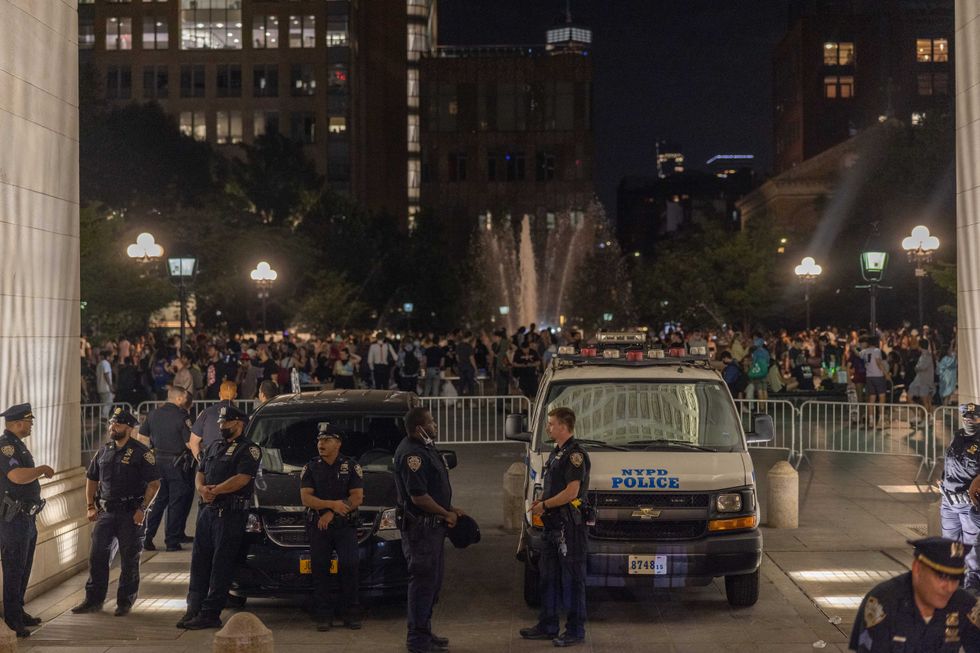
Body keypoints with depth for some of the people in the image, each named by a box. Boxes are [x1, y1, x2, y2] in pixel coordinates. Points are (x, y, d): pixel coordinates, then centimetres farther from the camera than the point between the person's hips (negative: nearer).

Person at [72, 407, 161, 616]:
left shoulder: (141, 453, -7)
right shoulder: (104, 451, 10)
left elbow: (154, 483, -10)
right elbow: (91, 479, 19)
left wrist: (142, 509, -16)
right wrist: (91, 507, 9)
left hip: (131, 514, -5)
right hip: (106, 513, 5)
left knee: (129, 560, 3)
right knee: (97, 556, 4)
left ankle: (125, 602, 14)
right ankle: (94, 600, 14)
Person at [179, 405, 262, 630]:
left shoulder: (249, 450, -2)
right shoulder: (213, 448, 22)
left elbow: (241, 479, -15)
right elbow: (200, 475, 17)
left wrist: (214, 490, -13)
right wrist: (202, 489, -6)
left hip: (230, 513, -8)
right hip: (206, 510, 8)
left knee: (221, 564, -6)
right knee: (199, 561, 7)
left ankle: (210, 613, -5)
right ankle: (194, 608, 11)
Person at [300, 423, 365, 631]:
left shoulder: (351, 466, 6)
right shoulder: (310, 468, 9)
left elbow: (357, 498, -2)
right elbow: (306, 498, -2)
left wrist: (331, 514, -10)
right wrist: (333, 504, -16)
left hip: (345, 526, -1)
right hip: (318, 526, 2)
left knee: (349, 565, -11)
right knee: (320, 569, -1)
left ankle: (351, 614, -3)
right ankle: (323, 616, 4)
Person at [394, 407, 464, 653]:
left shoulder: (426, 448, 13)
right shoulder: (411, 454, -20)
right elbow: (418, 496, -24)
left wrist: (450, 509, 12)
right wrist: (446, 514, -13)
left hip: (432, 526, 11)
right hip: (420, 526, -11)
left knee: (432, 580, 17)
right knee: (423, 581, -4)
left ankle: (425, 633, 27)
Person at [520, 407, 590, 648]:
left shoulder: (575, 454, -15)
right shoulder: (556, 452, 16)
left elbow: (571, 492, -21)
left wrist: (544, 505, -11)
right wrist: (539, 502, 7)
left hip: (570, 525, -10)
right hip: (554, 524, 10)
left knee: (572, 578, -3)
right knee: (549, 575, 15)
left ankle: (575, 630, 3)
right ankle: (547, 626, 24)